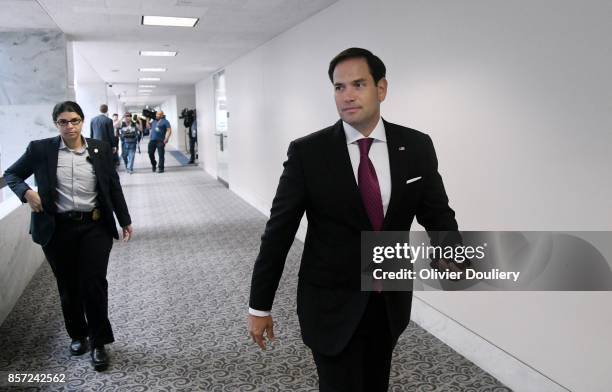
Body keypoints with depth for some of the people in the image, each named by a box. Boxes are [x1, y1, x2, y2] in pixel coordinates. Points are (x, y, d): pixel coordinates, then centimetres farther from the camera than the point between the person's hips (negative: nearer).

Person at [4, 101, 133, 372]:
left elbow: (114, 187, 7)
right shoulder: (40, 149, -1)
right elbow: (11, 174, 11)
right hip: (57, 229, 1)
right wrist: (26, 192, -11)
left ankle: (99, 342, 13)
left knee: (94, 283, -4)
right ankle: (77, 335, 35)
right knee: (68, 287, 13)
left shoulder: (100, 149, 2)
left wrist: (125, 221, 8)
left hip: (95, 227, -1)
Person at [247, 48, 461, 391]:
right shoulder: (307, 152, -13)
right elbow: (278, 231, -9)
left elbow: (437, 213, 2)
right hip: (330, 304, -3)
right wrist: (260, 305, -5)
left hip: (391, 301, 4)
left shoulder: (417, 147, -5)